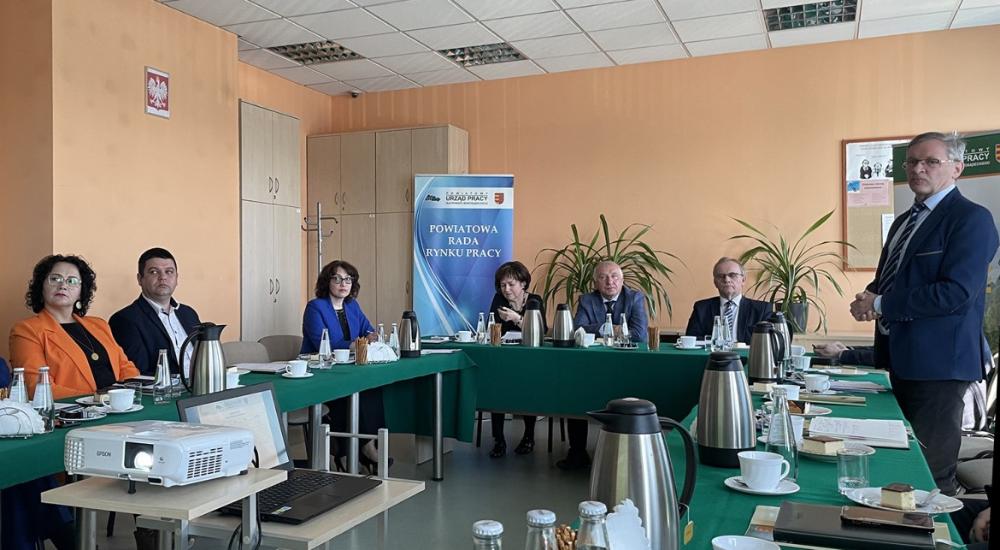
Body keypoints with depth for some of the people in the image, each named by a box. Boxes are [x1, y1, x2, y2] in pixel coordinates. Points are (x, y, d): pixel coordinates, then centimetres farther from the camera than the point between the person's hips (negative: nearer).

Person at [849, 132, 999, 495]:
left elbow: (956, 292, -22)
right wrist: (871, 296, 0)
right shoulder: (904, 221, 16)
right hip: (903, 359, 9)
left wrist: (880, 304, -16)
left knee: (931, 473, -3)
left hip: (938, 363, -8)